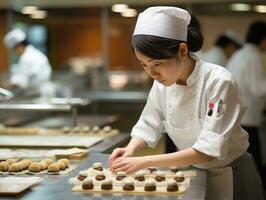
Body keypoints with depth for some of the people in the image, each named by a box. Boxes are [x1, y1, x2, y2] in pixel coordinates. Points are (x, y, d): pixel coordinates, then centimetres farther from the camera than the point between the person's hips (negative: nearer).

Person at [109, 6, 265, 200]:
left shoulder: (219, 82, -28)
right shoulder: (162, 82, -10)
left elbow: (208, 151, -31)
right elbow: (148, 126, 1)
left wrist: (145, 161, -34)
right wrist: (130, 150, -20)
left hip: (229, 177, -5)